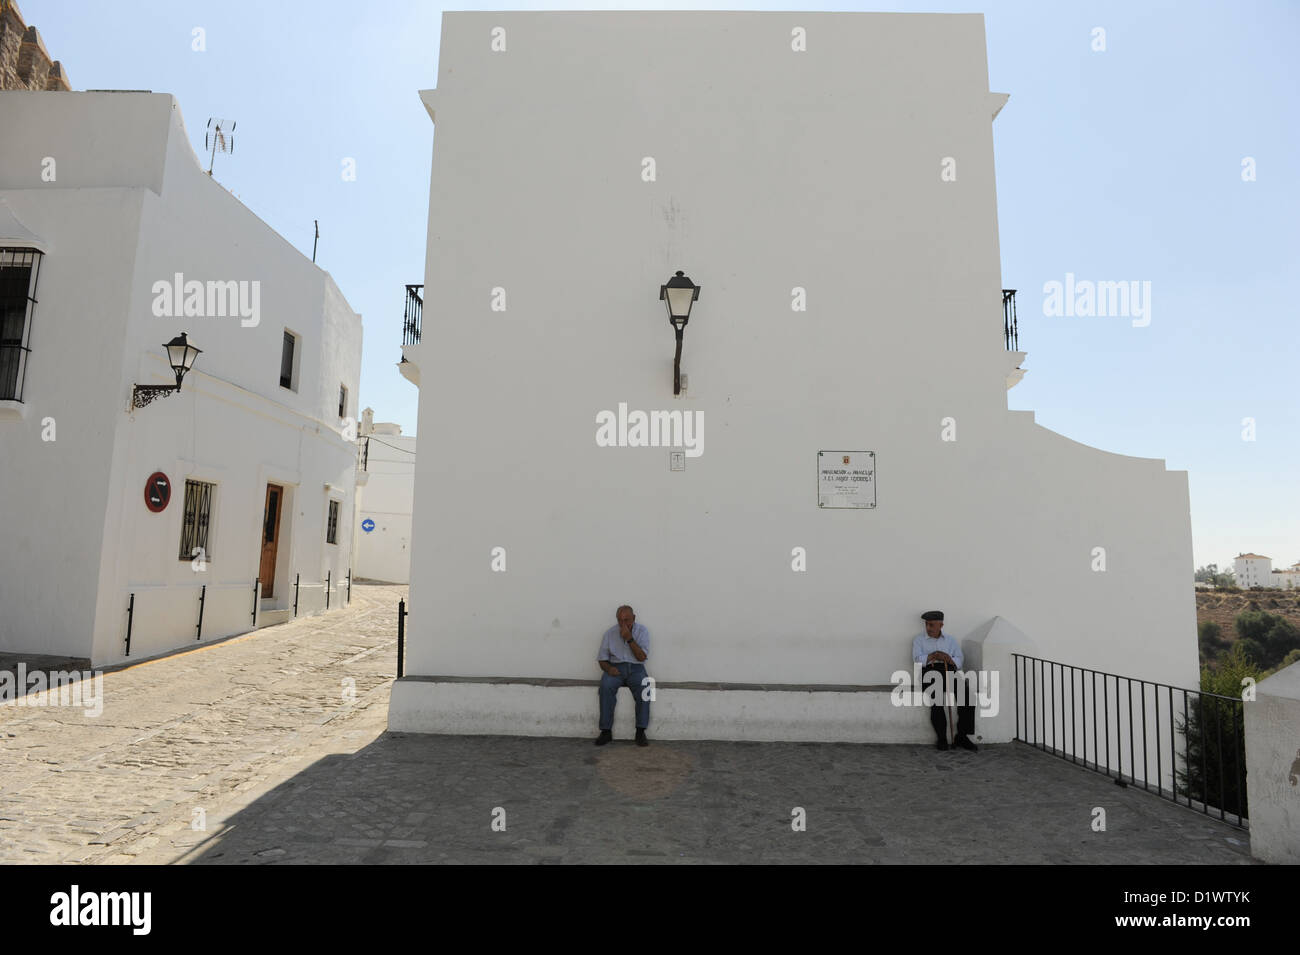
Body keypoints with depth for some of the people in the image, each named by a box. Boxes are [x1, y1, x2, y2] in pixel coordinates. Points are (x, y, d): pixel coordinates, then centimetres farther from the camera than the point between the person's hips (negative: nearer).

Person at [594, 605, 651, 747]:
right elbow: (602, 659, 8)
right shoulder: (610, 633, 6)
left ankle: (640, 732, -27)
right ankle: (606, 731, -25)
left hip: (635, 668, -1)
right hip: (615, 668, 1)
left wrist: (629, 639, -17)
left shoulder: (642, 631, 1)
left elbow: (642, 657, -8)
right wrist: (608, 668, -14)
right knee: (606, 685, -32)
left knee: (644, 686, -33)